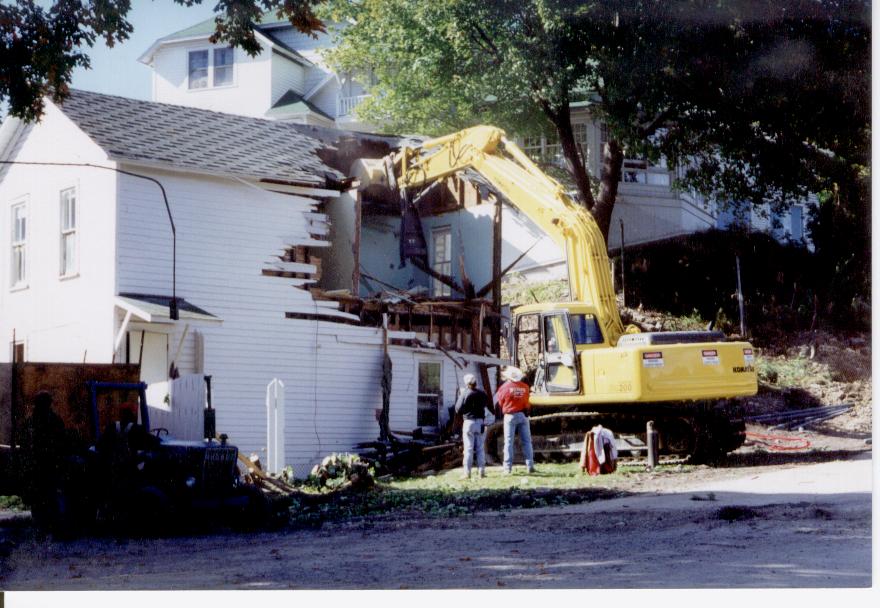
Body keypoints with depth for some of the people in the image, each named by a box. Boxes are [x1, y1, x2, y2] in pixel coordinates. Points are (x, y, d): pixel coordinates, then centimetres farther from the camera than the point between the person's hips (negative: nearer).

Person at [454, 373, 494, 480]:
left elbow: (458, 409, -6)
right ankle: (482, 471, 9)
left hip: (469, 422, -3)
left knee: (468, 448, -1)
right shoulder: (482, 394, 4)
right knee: (481, 448, 9)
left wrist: (459, 397, 4)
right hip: (480, 422, 3)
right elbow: (490, 407, 11)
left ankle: (467, 472, -2)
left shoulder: (464, 394, -9)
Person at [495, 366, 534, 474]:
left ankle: (508, 467, 2)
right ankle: (530, 465, 4)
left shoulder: (505, 387, -8)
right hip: (523, 415, 2)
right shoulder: (525, 387, -1)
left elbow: (499, 402, 1)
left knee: (509, 442, 4)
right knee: (526, 441, 7)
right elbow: (526, 402, 5)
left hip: (510, 416, -2)